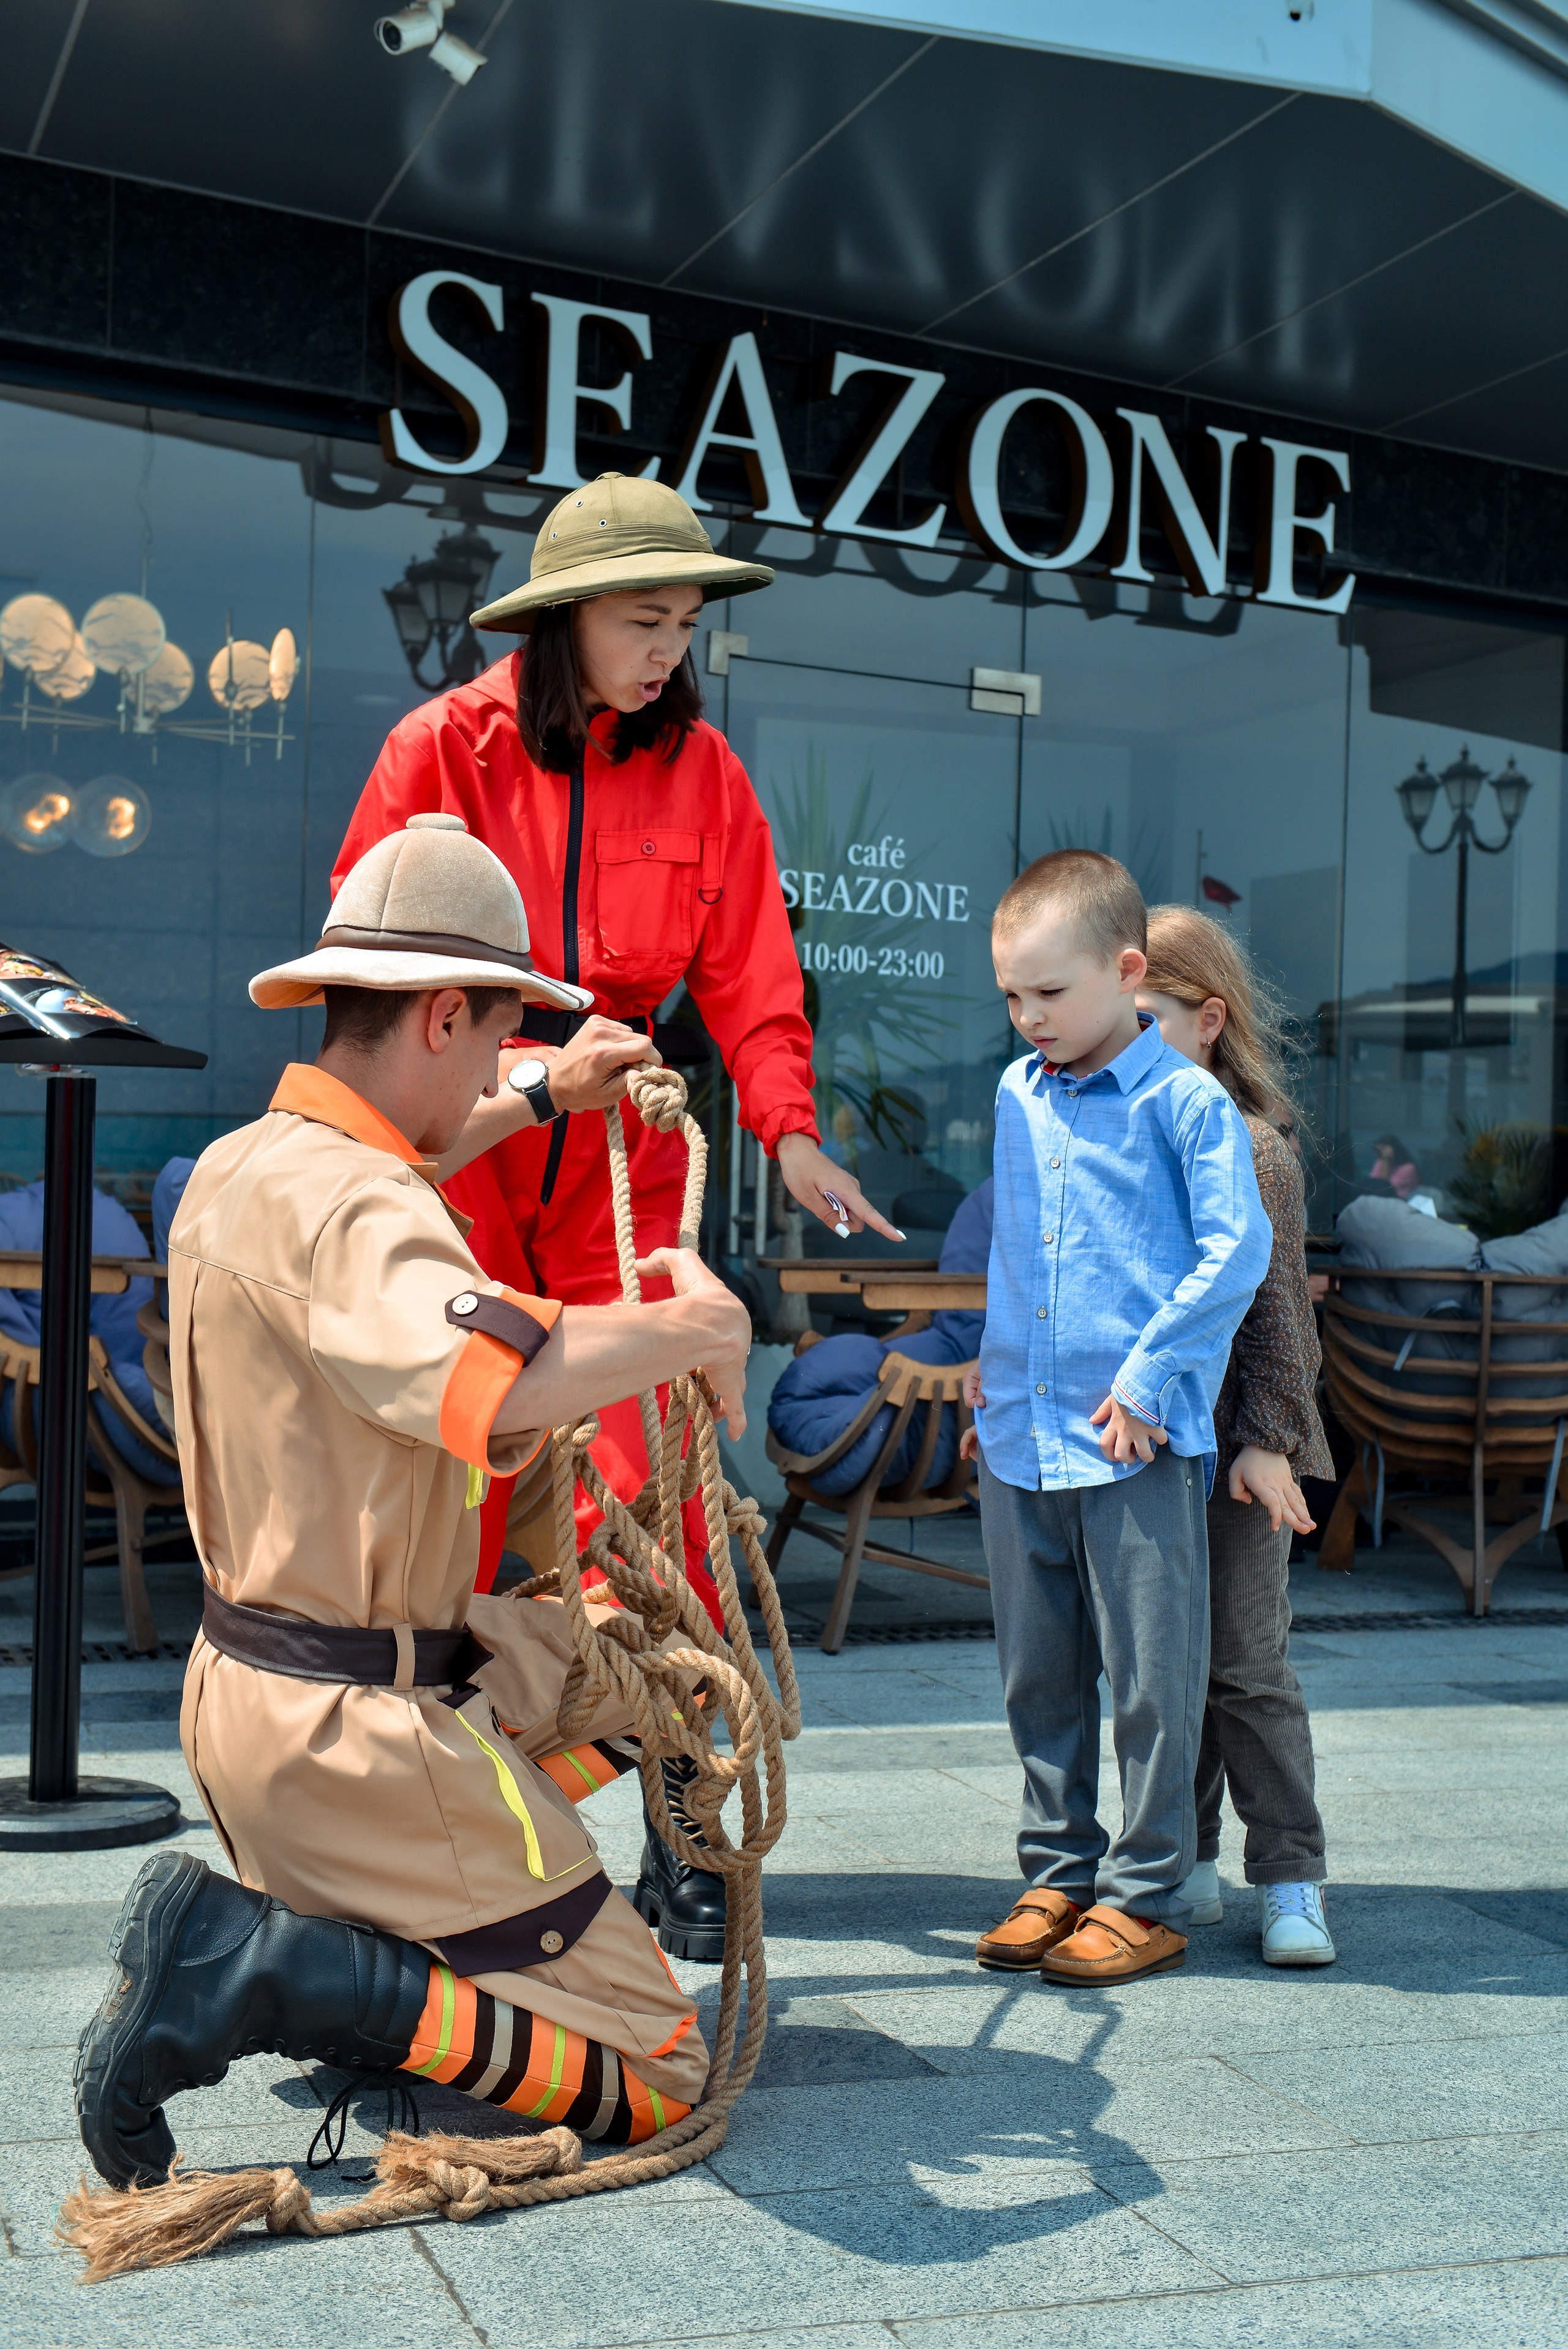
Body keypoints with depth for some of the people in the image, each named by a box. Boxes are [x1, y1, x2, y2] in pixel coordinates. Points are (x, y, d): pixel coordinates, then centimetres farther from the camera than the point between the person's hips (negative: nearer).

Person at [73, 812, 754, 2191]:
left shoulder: (240, 1168, 7)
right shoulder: (347, 1208, -24)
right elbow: (498, 1383, -44)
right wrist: (701, 1327, -26)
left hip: (248, 1686, 10)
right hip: (358, 1730, -10)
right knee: (657, 2076, -2)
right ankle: (246, 1965, -12)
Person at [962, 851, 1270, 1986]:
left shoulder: (1186, 1101, -7)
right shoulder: (1016, 1095, 11)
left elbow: (1238, 1249, -12)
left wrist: (1148, 1377, -14)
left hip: (1139, 1445, -6)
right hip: (1018, 1440, 6)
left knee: (1151, 1681, 3)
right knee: (1039, 1678, 14)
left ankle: (1146, 1895, 15)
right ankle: (1060, 1871, 27)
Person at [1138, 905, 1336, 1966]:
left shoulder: (1251, 1145, -7)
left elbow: (1273, 1301, -9)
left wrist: (1268, 1438, -14)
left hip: (1229, 1450, -5)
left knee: (1247, 1662, -2)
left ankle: (1290, 1877, 8)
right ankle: (1183, 1863, 22)